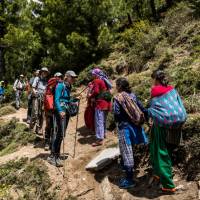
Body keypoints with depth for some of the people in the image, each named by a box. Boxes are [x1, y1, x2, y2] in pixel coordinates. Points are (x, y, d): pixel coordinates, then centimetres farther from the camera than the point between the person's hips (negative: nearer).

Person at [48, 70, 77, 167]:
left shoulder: (68, 87, 15)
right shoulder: (60, 85, -8)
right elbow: (57, 99, -16)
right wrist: (60, 111, -27)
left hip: (67, 111, 8)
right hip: (60, 110, -8)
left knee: (61, 134, 11)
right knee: (60, 134, -14)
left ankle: (57, 154, 21)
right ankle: (52, 156, -9)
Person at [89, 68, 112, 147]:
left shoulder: (96, 81, -8)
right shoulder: (104, 80, 17)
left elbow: (96, 91, -18)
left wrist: (90, 96, 0)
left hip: (100, 103, -9)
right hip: (107, 103, 9)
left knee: (99, 121, -8)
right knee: (103, 119, 22)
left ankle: (99, 139, -9)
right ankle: (103, 133, 36)